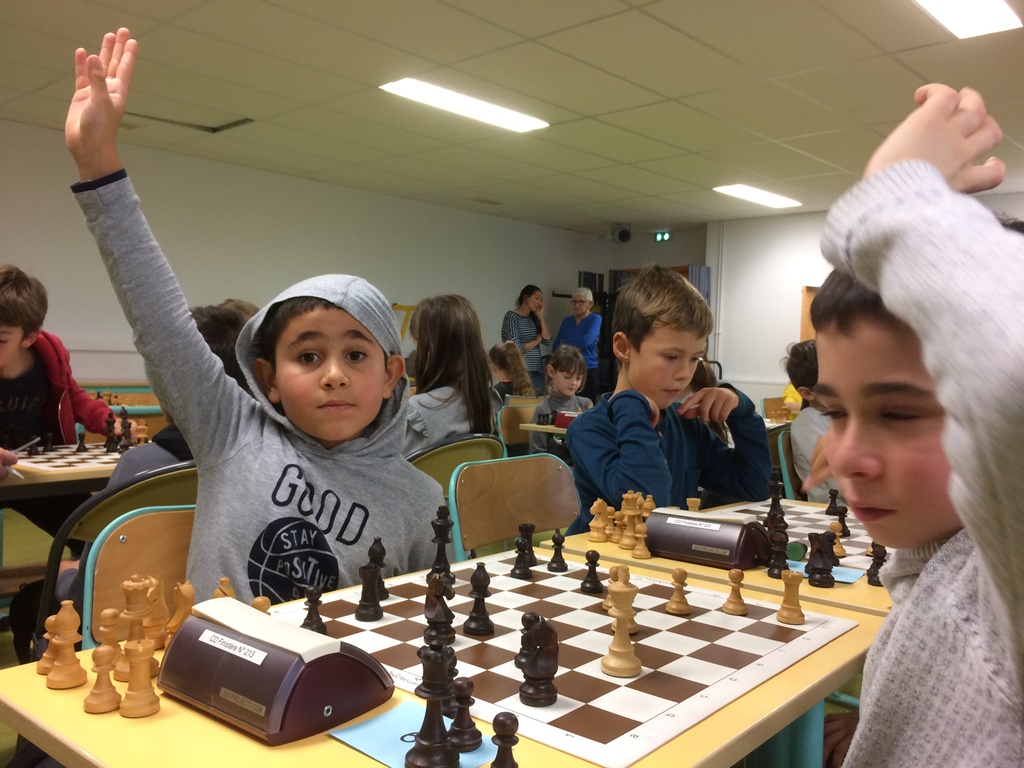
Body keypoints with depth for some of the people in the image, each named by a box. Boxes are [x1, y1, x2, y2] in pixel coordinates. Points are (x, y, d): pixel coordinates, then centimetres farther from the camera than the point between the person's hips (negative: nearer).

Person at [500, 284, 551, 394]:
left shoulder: (534, 318, 14)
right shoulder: (512, 317, -6)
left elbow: (547, 341, 4)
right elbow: (516, 348, -15)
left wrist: (541, 317, 1)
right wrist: (536, 340, 0)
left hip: (538, 370, 6)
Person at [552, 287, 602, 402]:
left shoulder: (595, 319, 0)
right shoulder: (567, 321, 14)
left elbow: (586, 341, -16)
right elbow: (555, 347, 10)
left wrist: (564, 343, -1)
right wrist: (574, 347, -8)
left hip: (587, 371, -4)